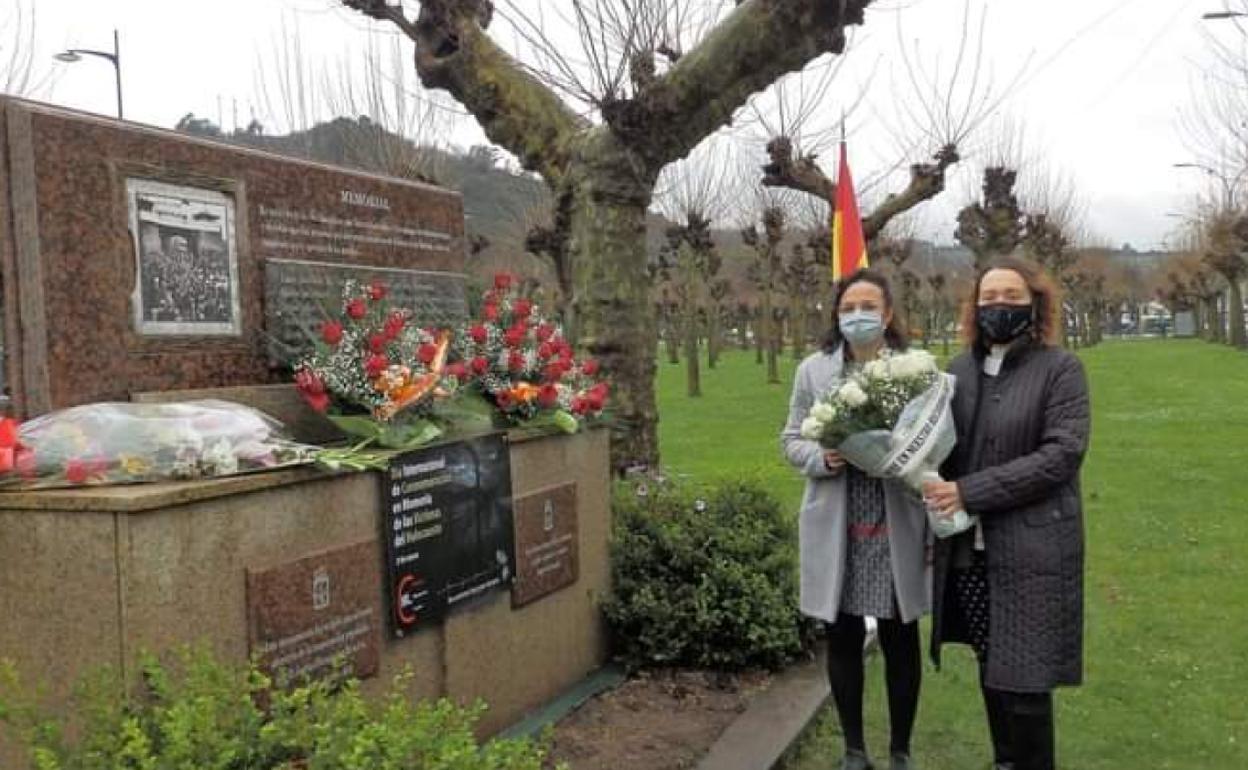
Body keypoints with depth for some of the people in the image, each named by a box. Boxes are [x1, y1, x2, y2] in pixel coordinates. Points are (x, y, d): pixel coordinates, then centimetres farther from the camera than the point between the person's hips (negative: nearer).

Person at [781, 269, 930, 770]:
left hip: (896, 527, -1)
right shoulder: (813, 370, 2)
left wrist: (936, 528, -5)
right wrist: (820, 458, -16)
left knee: (900, 640, 9)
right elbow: (791, 440, 7)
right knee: (843, 639, 11)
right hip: (837, 528, 2)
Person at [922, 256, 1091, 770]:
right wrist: (938, 509, -6)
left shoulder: (1061, 369, -4)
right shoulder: (959, 370, 8)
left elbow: (1062, 454, -14)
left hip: (1031, 548, -4)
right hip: (968, 547, 4)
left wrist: (970, 492, -18)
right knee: (991, 670, 15)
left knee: (1023, 677, 0)